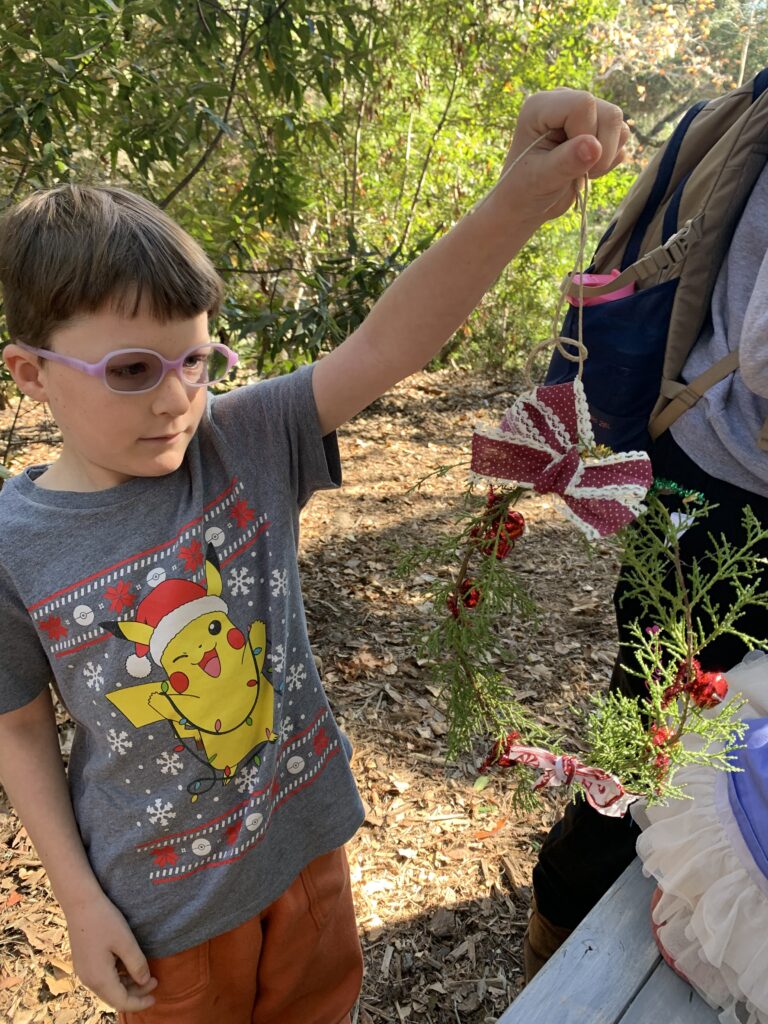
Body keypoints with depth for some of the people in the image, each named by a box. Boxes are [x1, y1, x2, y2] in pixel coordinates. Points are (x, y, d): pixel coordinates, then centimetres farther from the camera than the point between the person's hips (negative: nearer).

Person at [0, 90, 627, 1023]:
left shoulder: (245, 441, -18)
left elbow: (385, 346, -31)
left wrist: (519, 201, -44)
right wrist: (80, 898, -6)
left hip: (305, 833, 2)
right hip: (163, 897, -1)